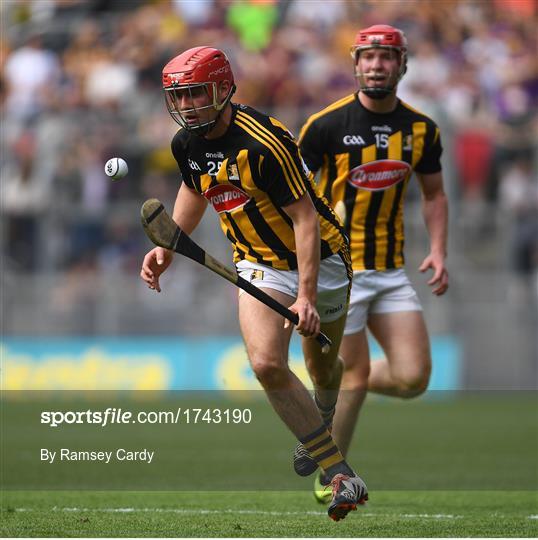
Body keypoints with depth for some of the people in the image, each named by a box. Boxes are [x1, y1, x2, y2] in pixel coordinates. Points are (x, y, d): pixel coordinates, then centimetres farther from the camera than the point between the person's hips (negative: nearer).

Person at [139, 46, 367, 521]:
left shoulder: (262, 142, -27)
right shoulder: (187, 144, -4)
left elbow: (305, 218, -25)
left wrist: (308, 296, -30)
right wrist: (167, 248, 10)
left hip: (319, 259, -5)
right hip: (260, 265, 5)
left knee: (324, 368, 14)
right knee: (267, 365, -19)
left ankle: (322, 424, 52)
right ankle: (341, 474, -12)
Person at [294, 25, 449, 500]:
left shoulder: (421, 130, 4)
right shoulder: (326, 125, -10)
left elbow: (434, 195, 17)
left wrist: (438, 251, 3)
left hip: (392, 271, 5)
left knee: (413, 378, -4)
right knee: (356, 373, -5)